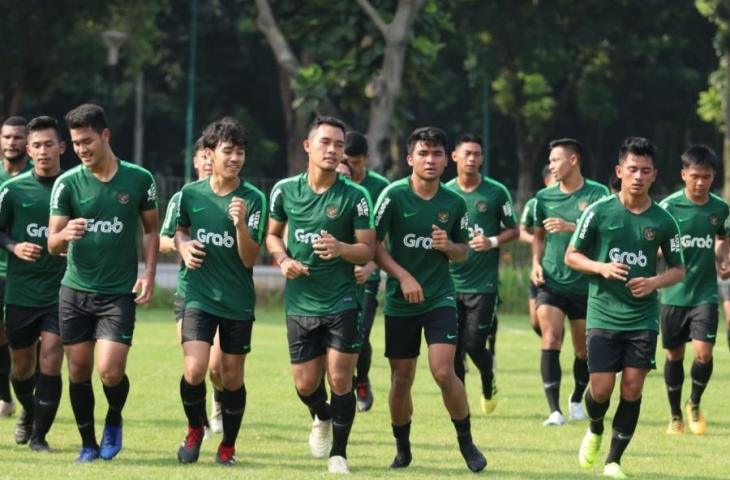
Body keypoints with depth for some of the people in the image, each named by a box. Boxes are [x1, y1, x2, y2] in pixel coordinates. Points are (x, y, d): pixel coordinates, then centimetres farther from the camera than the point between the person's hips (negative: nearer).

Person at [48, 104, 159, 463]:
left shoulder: (139, 179, -3)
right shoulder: (67, 183, -3)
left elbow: (151, 229, 10)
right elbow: (52, 244, -5)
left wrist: (148, 274, -2)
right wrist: (64, 235, -28)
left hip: (119, 292, -2)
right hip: (75, 289, 2)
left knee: (110, 371, -13)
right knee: (78, 370, 4)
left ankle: (114, 421, 18)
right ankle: (88, 443, 20)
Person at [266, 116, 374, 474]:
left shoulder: (355, 196, -7)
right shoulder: (285, 190, 0)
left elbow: (367, 251, -5)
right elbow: (273, 233, 15)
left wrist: (341, 248, -25)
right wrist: (283, 259, -5)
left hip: (342, 302, -2)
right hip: (300, 303, 2)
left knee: (340, 379, -8)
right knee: (305, 384, 5)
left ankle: (338, 454, 8)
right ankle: (322, 418, 40)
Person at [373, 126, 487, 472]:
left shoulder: (454, 203, 0)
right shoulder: (394, 196, -8)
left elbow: (463, 252, 11)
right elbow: (374, 245, -8)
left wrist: (449, 246, -11)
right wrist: (403, 276, -18)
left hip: (440, 298, 0)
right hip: (400, 301, 0)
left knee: (443, 372, -14)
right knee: (401, 380, 5)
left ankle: (466, 443, 3)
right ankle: (402, 449, 24)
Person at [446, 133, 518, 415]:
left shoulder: (496, 193, -2)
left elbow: (513, 230, 5)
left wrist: (493, 242, -14)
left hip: (483, 283, -3)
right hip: (451, 282, 3)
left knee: (474, 345, -7)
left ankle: (488, 383, 23)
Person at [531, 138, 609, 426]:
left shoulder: (596, 194, -4)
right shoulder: (545, 197, 6)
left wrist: (571, 227, -22)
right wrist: (536, 262, 4)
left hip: (585, 283, -1)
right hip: (551, 281, 1)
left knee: (583, 349, 8)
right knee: (550, 339, -16)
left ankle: (577, 400, 34)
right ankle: (554, 409, -18)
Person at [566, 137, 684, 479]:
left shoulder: (662, 220, 1)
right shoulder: (599, 212, -4)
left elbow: (678, 269, 10)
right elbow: (571, 256, 3)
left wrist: (655, 282, -11)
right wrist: (601, 268, -15)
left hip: (643, 318, 1)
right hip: (603, 315, -1)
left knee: (632, 388, -4)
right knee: (601, 388, -6)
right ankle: (595, 430, 29)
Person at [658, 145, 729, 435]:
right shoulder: (668, 207, -7)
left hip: (705, 294, 1)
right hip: (674, 294, -1)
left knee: (703, 353, -12)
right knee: (674, 355, 9)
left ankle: (695, 404, 15)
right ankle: (675, 415, 27)